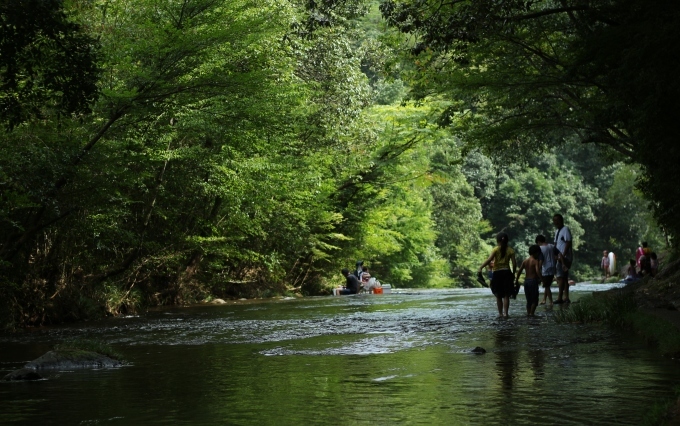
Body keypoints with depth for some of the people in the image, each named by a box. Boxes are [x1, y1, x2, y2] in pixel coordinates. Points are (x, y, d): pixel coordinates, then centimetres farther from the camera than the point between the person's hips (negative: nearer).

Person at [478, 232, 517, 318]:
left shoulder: (496, 249, -4)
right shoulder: (510, 250, 1)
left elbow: (489, 260, -17)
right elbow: (514, 263, -3)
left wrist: (481, 267, -15)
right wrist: (513, 273, 10)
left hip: (497, 273, -1)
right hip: (507, 273, 1)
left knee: (498, 295, 10)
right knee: (506, 295, 4)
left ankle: (500, 313, 12)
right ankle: (505, 313, -3)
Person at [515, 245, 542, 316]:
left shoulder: (525, 261, 8)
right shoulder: (536, 261, -8)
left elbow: (519, 271, 7)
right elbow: (537, 271, -23)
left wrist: (517, 280, 14)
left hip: (526, 280, 6)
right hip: (533, 281, -6)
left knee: (528, 299, 16)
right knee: (534, 299, 2)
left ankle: (528, 312, 13)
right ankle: (531, 313, -4)